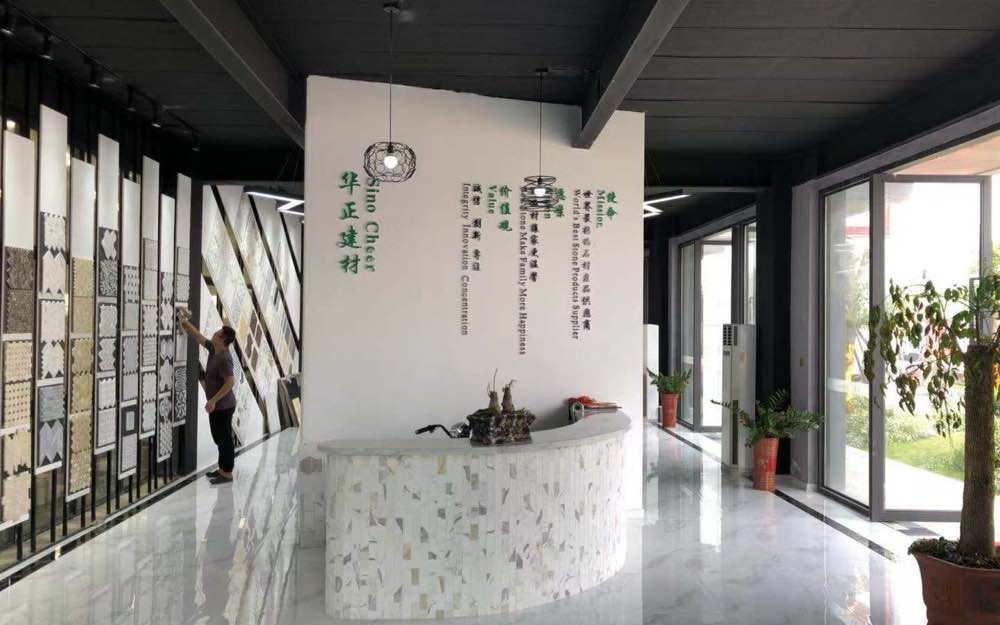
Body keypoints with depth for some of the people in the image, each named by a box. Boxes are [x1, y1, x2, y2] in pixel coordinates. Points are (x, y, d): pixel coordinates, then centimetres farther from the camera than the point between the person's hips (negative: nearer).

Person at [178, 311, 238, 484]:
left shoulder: (224, 358, -25)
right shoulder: (213, 348, 3)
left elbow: (230, 382, -28)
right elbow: (199, 337, 19)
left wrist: (213, 400, -27)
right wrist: (185, 322, 15)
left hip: (223, 406, -10)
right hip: (217, 405, 10)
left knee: (224, 439, -1)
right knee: (219, 438, 18)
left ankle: (227, 473, 8)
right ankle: (222, 469, 29)